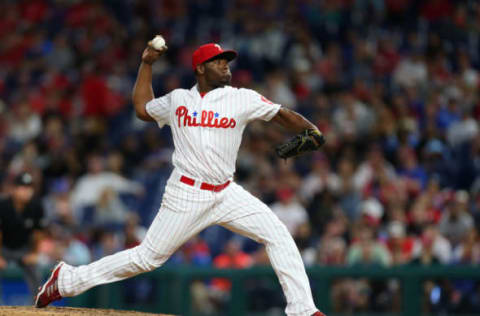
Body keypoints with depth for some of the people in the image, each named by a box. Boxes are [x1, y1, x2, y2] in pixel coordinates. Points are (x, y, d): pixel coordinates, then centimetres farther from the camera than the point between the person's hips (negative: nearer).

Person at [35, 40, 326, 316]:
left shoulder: (242, 99, 5)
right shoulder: (177, 99, 9)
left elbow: (282, 114, 3)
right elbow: (142, 108, 25)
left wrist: (310, 130, -15)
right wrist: (147, 63, 24)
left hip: (226, 194, 2)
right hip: (187, 195, -2)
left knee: (278, 234, -12)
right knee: (148, 257, -2)